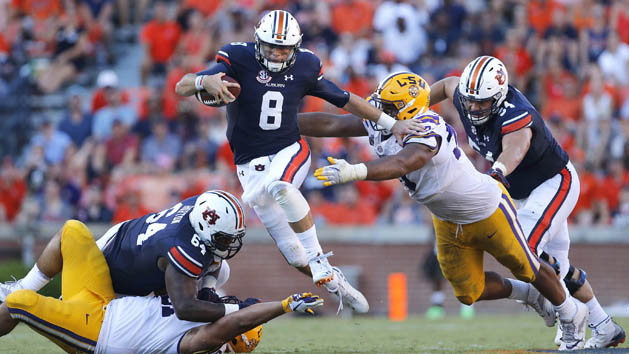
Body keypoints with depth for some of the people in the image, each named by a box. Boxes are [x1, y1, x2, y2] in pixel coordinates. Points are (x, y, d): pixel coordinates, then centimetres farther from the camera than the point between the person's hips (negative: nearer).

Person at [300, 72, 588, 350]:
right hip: (448, 222, 8)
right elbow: (331, 124, -11)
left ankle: (570, 314, 42)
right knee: (469, 293, 13)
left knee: (526, 269, 15)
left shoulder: (426, 130, -39)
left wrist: (355, 172, -72)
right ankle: (529, 295, 40)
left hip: (487, 210, -8)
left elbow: (402, 163, -58)